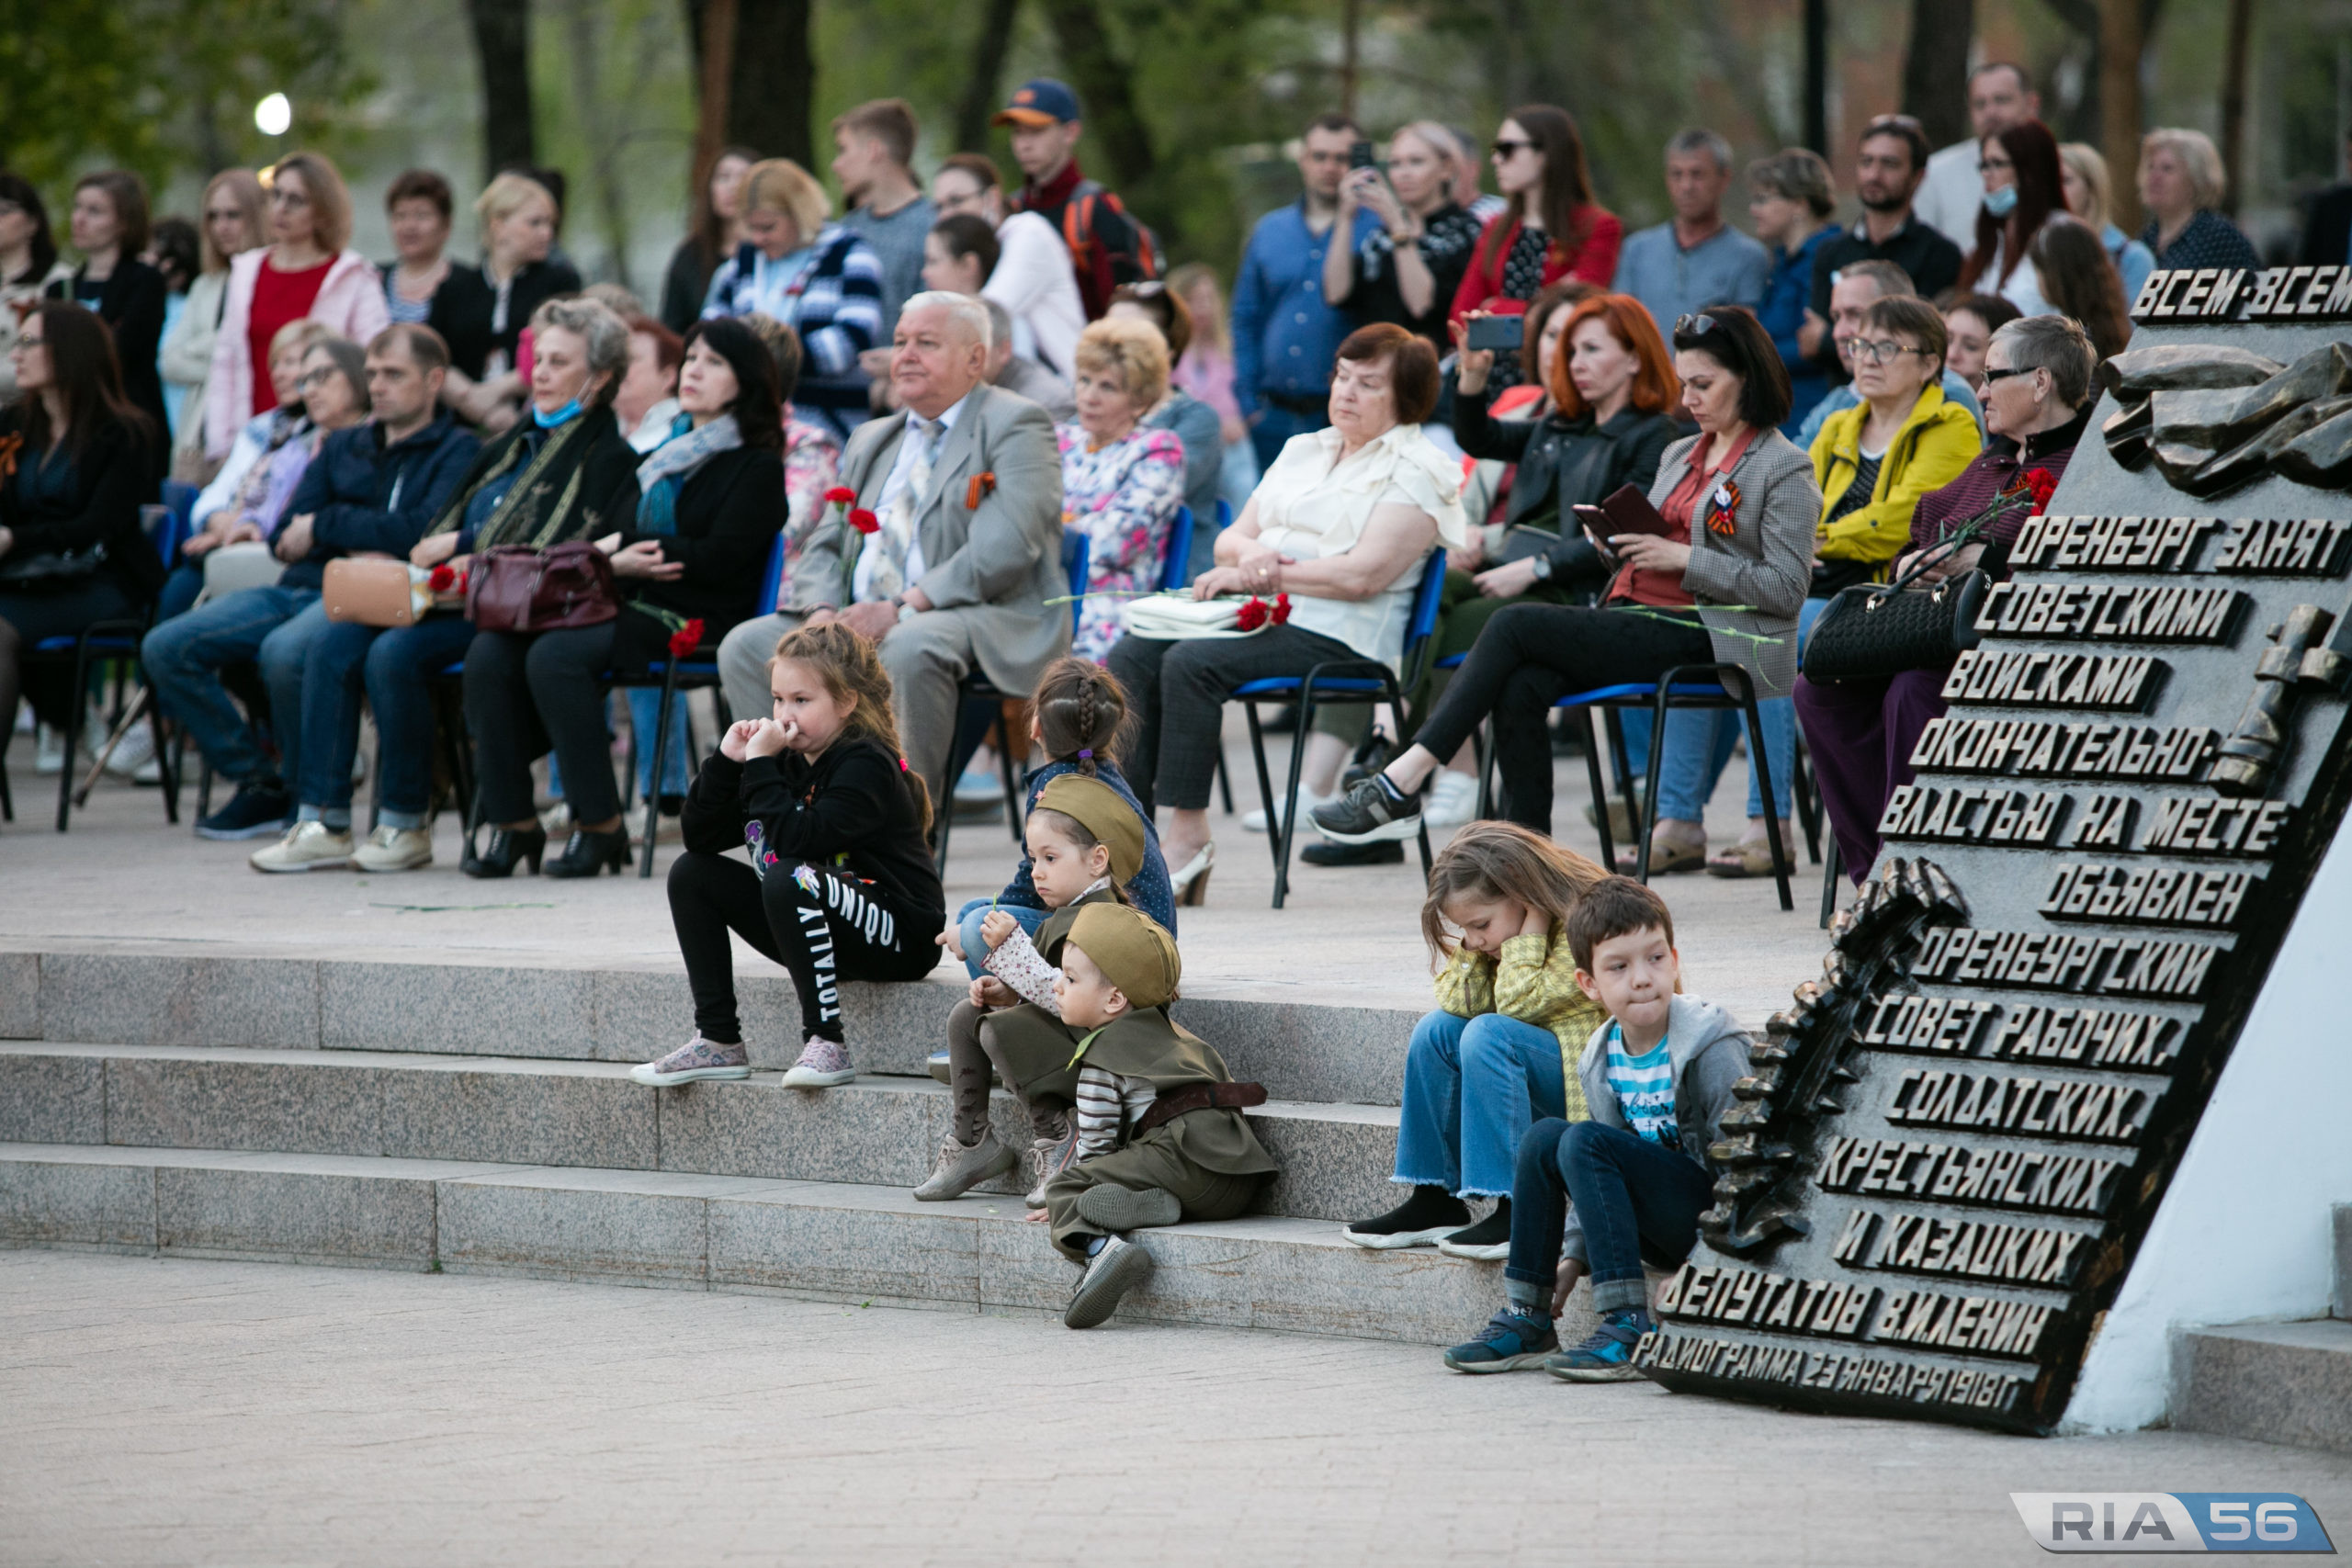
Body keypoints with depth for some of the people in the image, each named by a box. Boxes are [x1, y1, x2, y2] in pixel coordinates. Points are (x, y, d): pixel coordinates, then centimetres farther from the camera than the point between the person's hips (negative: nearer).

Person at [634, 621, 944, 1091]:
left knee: (788, 879, -34)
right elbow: (700, 836, 7)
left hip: (900, 936, -9)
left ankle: (826, 1043, -28)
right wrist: (727, 762, -6)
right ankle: (718, 1042, 0)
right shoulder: (789, 761, 8)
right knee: (692, 873, 5)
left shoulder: (866, 766, -16)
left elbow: (798, 841, -31)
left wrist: (761, 765, -24)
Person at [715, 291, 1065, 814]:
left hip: (980, 618, -7)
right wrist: (821, 611, -5)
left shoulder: (1015, 426, 0)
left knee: (911, 648, -39)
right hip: (859, 618, 7)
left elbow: (1005, 547, -14)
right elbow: (824, 547, 20)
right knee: (745, 645, -12)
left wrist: (903, 608, -21)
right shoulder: (869, 441, 25)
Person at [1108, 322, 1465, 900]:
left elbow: (1364, 574, -14)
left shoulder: (1417, 471, -1)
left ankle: (1188, 838, -27)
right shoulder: (1304, 451, 24)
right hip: (1261, 614, 8)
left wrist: (1257, 575, -12)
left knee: (1190, 663, -30)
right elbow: (1231, 538, 21)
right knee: (1133, 654, -17)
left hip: (1335, 634, -8)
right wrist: (1248, 554, -5)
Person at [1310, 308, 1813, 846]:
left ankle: (1400, 785, -22)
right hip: (1634, 615, 8)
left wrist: (1681, 557, -15)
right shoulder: (1679, 455, 23)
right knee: (1520, 687, -23)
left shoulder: (1786, 469, -2)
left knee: (1514, 626, -20)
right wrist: (1616, 542, 3)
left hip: (1704, 637, -8)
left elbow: (1786, 589, -10)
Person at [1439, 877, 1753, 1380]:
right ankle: (1526, 1319, -5)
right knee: (1544, 1136, -8)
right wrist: (1573, 1255, 4)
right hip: (1663, 1231, 7)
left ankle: (1630, 1332, -29)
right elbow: (1600, 1178, 14)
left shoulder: (1712, 1045, -14)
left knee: (1585, 1144, -23)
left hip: (1713, 1217, -7)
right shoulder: (1600, 1060, 5)